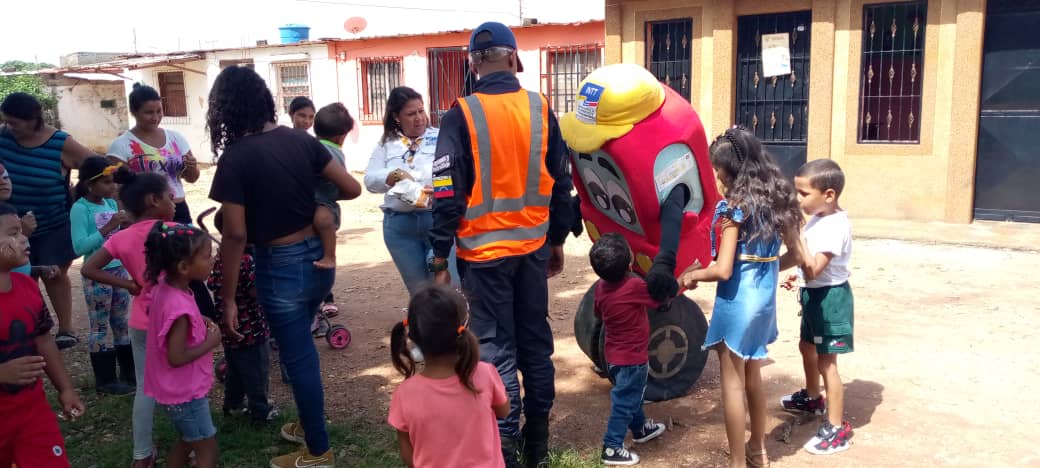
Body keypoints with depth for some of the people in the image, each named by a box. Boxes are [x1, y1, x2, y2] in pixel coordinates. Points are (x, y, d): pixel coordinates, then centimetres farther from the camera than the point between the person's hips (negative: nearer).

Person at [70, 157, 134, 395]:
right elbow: (79, 247, -21)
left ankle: (129, 372, 25)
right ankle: (105, 379, 13)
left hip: (120, 270, 6)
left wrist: (126, 226, -4)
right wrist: (107, 228, -24)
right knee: (100, 326, 3)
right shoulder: (80, 209, -13)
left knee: (122, 323, 14)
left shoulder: (112, 203, 6)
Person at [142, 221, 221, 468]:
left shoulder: (164, 286, -4)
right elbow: (176, 358, -30)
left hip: (179, 388, 9)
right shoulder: (180, 307, -32)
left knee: (186, 441, 26)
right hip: (185, 392, -9)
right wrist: (210, 341, -18)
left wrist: (198, 322, 5)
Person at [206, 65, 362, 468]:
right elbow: (352, 189, 1)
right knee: (300, 346, 25)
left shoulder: (236, 157, -16)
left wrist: (228, 298, -9)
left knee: (298, 356, 9)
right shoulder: (300, 139, -1)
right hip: (318, 257, 6)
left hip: (280, 267, -6)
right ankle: (309, 424, 42)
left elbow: (236, 234, -17)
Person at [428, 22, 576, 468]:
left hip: (485, 251, -4)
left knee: (497, 348, 4)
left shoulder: (462, 115, -11)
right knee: (536, 340, 15)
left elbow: (448, 192, -12)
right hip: (534, 247, 4)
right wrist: (557, 241, 18)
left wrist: (440, 259, -5)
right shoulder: (541, 109, 1)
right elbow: (561, 182, 7)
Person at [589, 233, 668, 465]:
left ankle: (640, 428, 46)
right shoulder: (635, 286, -27)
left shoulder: (600, 287, -7)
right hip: (632, 358, -7)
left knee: (631, 394, 26)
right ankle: (612, 448, 11)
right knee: (624, 402, 4)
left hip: (614, 354, 7)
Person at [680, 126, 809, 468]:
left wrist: (692, 276, -4)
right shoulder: (777, 199, 5)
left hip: (738, 300, -8)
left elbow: (723, 270, -21)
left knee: (732, 381, 4)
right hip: (765, 298, 8)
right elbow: (797, 255, 10)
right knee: (752, 376, 22)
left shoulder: (734, 206, -15)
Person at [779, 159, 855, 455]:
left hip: (830, 297, -10)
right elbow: (805, 256, 14)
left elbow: (814, 268, -31)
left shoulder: (835, 226, -26)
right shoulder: (817, 219, 3)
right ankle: (812, 398, 48)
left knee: (826, 362, -4)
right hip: (814, 294, 10)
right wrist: (772, 267, 4)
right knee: (807, 346, 26)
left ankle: (837, 429, 5)